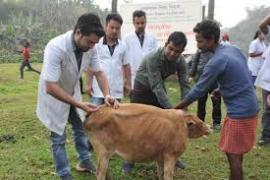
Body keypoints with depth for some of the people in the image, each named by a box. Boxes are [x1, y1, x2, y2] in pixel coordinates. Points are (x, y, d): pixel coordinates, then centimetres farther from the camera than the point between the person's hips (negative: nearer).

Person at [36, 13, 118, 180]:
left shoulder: (89, 47, -20)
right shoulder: (56, 48, -37)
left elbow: (99, 72, -8)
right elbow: (51, 87, -38)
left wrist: (107, 95, -25)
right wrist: (79, 104, -39)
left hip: (73, 93, 6)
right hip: (54, 96, -6)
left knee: (81, 128, 19)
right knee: (59, 137, 4)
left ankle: (84, 161, 41)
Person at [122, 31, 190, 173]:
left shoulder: (181, 61, -16)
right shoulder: (153, 58, -33)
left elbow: (184, 85, -15)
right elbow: (156, 86, -35)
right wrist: (170, 109, -37)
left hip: (159, 90, 5)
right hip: (142, 89, -5)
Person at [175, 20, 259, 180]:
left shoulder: (216, 62, -20)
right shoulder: (234, 49, 6)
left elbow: (198, 91, -14)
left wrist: (176, 109, -4)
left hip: (239, 113, -9)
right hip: (250, 108, 9)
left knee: (233, 154, 2)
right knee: (237, 152, 20)